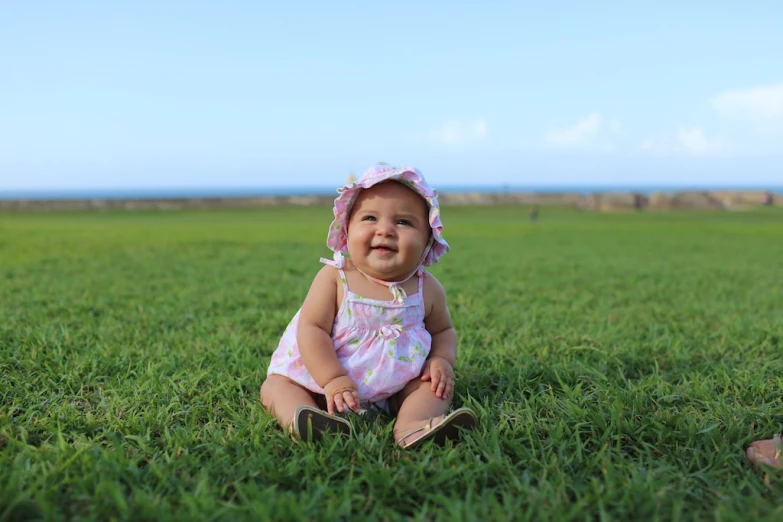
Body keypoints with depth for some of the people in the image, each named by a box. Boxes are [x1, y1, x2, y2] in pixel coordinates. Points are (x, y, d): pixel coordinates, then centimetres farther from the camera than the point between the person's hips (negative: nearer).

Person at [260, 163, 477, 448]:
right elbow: (311, 328, -17)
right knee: (276, 385, -14)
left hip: (396, 388, 2)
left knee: (438, 383, -13)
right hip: (323, 376, -1)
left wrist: (442, 361, -11)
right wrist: (333, 380, -27)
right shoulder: (334, 278, -14)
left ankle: (412, 426, -39)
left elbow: (442, 330, 10)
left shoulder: (427, 289, -6)